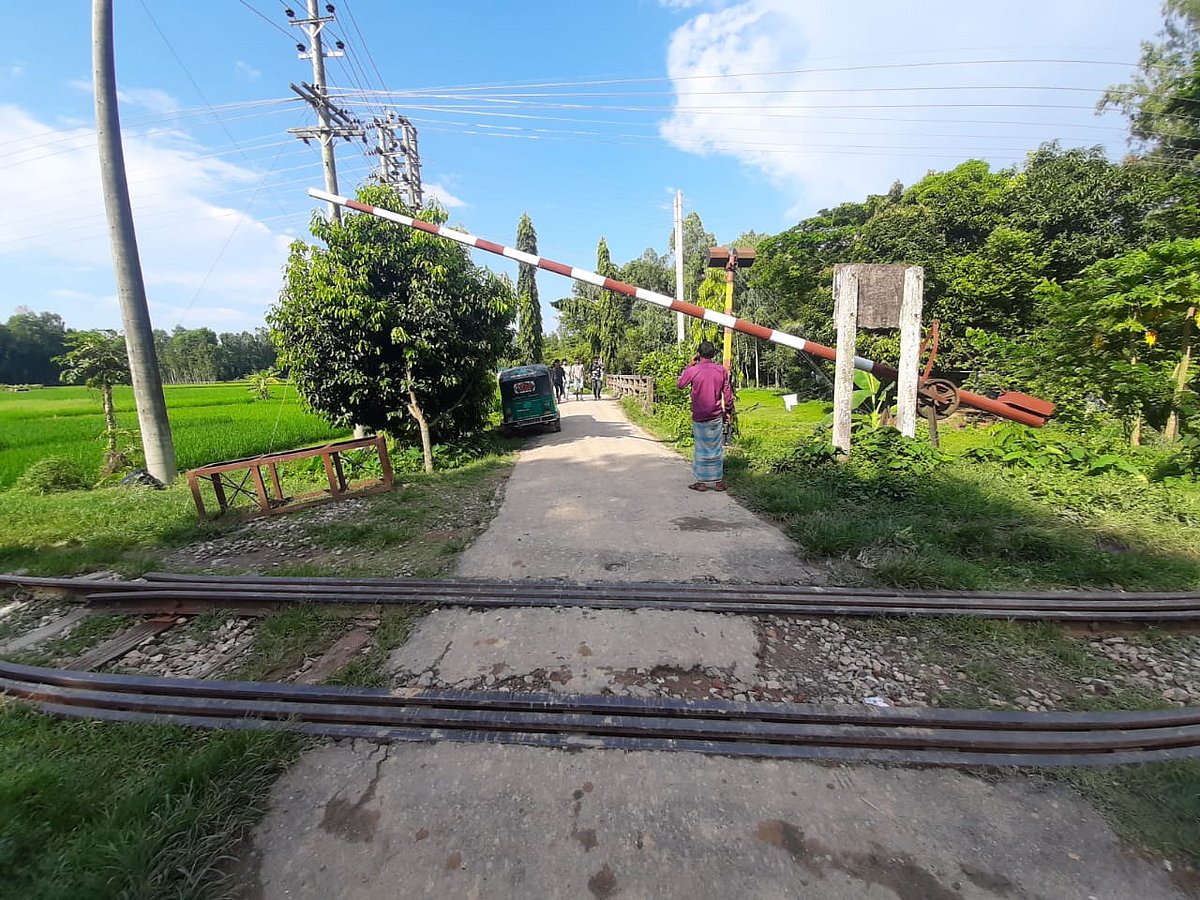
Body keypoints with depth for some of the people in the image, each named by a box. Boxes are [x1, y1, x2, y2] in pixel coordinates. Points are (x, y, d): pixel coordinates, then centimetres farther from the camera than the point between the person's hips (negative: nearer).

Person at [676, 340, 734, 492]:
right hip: (717, 417, 2)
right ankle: (718, 481, 14)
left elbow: (679, 384, 7)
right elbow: (728, 393, 3)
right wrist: (728, 411, 15)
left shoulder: (693, 370, -10)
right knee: (717, 449, 9)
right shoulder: (721, 370, -1)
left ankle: (701, 481, 12)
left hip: (699, 417, -2)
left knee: (701, 449, 6)